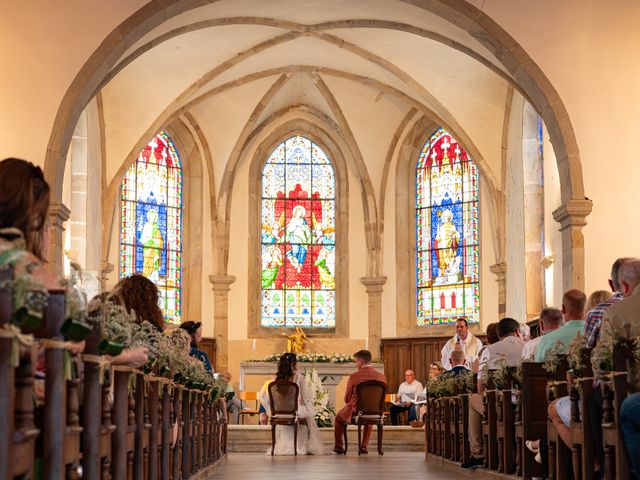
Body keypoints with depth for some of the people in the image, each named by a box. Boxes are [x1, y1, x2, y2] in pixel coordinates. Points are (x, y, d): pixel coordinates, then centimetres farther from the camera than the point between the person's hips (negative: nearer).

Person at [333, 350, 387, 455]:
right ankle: (364, 446, 42)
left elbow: (347, 399, -7)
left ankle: (338, 446, 43)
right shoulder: (382, 376, -6)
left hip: (355, 412, -3)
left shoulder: (354, 376, -16)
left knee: (339, 417, 32)